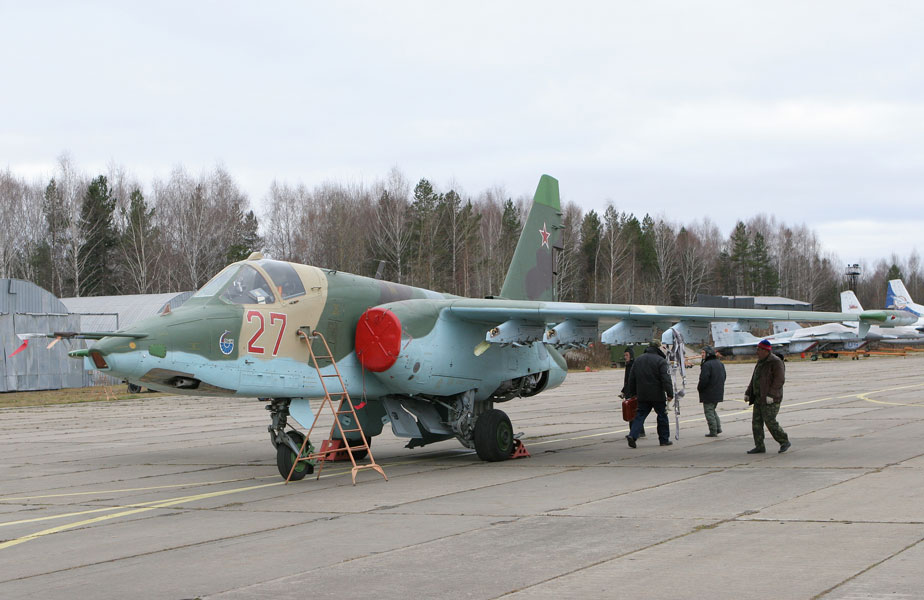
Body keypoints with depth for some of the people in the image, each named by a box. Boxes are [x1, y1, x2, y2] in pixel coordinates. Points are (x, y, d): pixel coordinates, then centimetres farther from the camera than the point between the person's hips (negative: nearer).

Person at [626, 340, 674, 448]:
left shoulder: (638, 360, 10)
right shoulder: (660, 361, -9)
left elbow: (632, 378, 14)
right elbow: (666, 379, -16)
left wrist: (633, 393, 21)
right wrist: (670, 393, -14)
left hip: (642, 396, 4)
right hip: (657, 395, -4)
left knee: (640, 415, 6)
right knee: (662, 416, 8)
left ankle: (632, 435, -12)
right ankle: (664, 439, 13)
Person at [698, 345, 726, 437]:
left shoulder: (707, 365, -19)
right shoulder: (720, 363, 10)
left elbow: (703, 379, -23)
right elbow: (723, 377, 16)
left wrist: (699, 388, -6)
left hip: (708, 393, -9)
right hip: (718, 393, 9)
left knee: (709, 412, 0)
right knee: (712, 410, 22)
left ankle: (713, 432, 0)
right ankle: (718, 428, 17)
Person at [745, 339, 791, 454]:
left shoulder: (776, 362, -12)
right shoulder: (761, 362, 16)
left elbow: (779, 380, -19)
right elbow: (754, 379, 21)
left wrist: (771, 395, -25)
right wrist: (748, 393, 15)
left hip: (770, 399, -9)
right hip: (759, 398, 9)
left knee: (770, 422, -9)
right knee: (756, 422, 3)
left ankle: (784, 442, 7)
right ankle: (759, 447, 5)